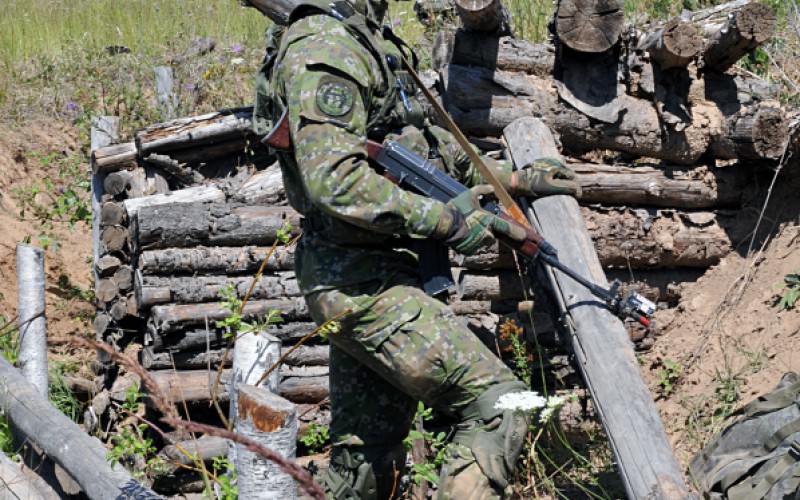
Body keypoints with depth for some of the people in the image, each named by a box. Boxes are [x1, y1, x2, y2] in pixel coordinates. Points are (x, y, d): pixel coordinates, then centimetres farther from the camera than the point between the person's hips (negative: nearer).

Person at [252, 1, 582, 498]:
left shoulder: (361, 42, 17)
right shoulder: (322, 47, -16)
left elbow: (429, 141, 28)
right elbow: (335, 180, -26)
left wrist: (516, 178, 27)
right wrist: (447, 220, -19)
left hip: (353, 282, 10)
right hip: (364, 283, -10)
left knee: (366, 455, 15)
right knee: (497, 405, -12)